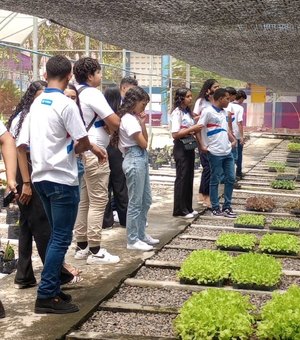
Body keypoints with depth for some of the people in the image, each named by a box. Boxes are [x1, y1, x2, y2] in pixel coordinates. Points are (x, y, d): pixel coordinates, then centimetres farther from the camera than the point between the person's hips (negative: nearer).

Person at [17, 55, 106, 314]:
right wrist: (85, 148, 10)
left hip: (41, 177, 8)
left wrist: (26, 180, 13)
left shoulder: (36, 103, 9)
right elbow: (83, 142, -14)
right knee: (61, 238, -2)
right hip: (62, 178, -7)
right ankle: (46, 296, -1)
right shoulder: (66, 104, -12)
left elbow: (21, 145, 8)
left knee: (57, 235, 17)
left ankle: (53, 288, 21)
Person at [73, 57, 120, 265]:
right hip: (94, 152, -9)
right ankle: (95, 251, -3)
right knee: (98, 202, -5)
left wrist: (105, 127, 7)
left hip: (82, 152, 9)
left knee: (84, 201, 13)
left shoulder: (77, 94, 13)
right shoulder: (93, 93, -14)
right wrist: (110, 128, 3)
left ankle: (82, 246, 19)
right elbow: (115, 122, -18)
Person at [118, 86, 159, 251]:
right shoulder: (129, 119, -15)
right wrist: (141, 124, -2)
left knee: (146, 200, 16)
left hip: (142, 159, 10)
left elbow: (145, 140, 14)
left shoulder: (134, 118, 14)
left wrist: (143, 124, 4)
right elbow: (143, 144, -13)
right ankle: (132, 240, 4)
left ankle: (141, 234, 26)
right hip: (135, 160, -10)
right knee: (135, 202, -3)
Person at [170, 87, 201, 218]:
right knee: (182, 178, -3)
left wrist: (196, 129, 1)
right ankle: (179, 209, 5)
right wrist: (191, 129, -22)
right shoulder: (177, 113, -13)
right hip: (181, 147, -8)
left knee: (189, 177, 12)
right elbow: (175, 134, -20)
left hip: (190, 147, 8)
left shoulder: (188, 112, 12)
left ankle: (188, 207, 20)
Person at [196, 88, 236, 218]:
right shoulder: (208, 112, -11)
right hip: (215, 153, -8)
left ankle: (227, 207, 18)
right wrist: (202, 146, -12)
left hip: (227, 152, 8)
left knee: (230, 178, 9)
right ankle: (215, 208, 12)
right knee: (215, 181, 3)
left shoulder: (223, 112, 13)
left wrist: (233, 139, 7)